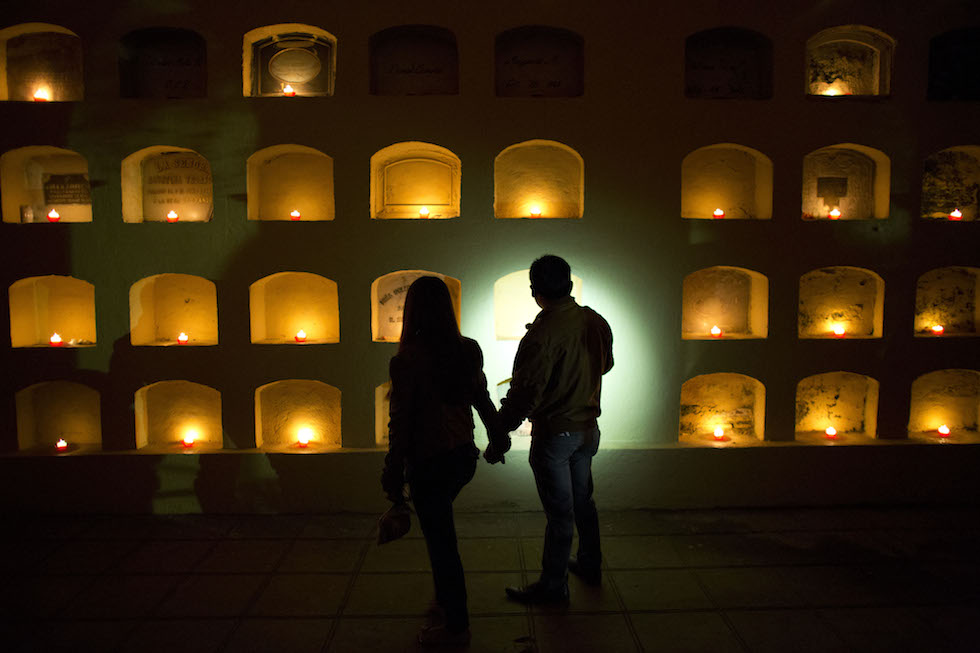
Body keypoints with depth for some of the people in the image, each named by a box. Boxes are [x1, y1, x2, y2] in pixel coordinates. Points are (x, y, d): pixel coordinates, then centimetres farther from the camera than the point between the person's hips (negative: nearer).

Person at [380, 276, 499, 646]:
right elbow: (483, 401, 11)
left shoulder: (407, 360, -19)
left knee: (441, 542, 8)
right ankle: (446, 603, 39)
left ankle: (456, 625, 23)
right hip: (464, 456, 7)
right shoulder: (469, 351, -2)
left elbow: (400, 423, -15)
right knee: (439, 531, 26)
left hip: (430, 464, -6)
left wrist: (393, 477, -5)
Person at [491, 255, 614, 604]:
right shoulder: (596, 322, -2)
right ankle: (590, 565, 41)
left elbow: (524, 392, -25)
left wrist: (499, 436, -18)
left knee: (559, 513, 4)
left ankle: (553, 586, 19)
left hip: (554, 434, -7)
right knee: (582, 500, 24)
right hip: (588, 427, 7)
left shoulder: (544, 333, -24)